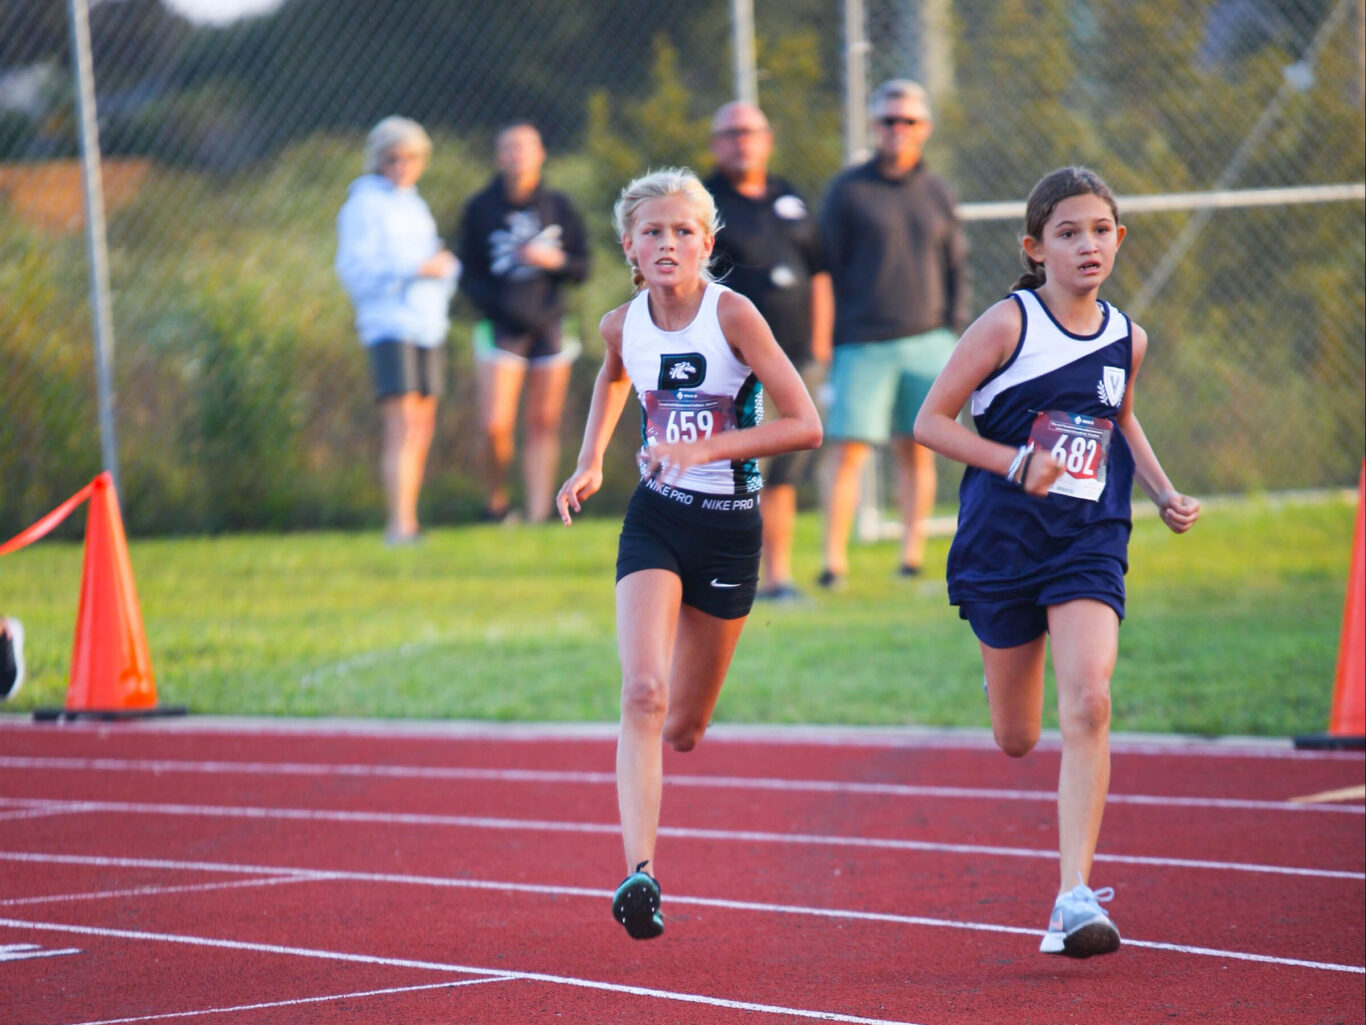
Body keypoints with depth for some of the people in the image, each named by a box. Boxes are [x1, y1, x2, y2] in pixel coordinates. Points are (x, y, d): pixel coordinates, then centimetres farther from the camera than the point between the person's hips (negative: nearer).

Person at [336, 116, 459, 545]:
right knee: (402, 426, -16)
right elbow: (355, 269, -13)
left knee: (422, 429, 7)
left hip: (428, 327, 8)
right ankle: (399, 523, -20)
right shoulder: (364, 204, -4)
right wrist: (417, 269, -17)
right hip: (388, 325, -8)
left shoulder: (415, 205, 20)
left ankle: (407, 523, 13)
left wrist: (445, 266, 1)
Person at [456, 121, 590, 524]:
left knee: (544, 423, 1)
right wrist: (504, 308, -14)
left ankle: (539, 514, 5)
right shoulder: (480, 208, 2)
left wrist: (555, 260, -12)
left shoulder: (558, 206, 7)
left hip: (549, 326, 2)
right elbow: (471, 275, 1)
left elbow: (582, 268, 9)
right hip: (502, 328, -2)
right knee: (495, 426, -12)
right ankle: (495, 502, 10)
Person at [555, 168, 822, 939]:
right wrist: (590, 461, 17)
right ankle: (641, 875, -27)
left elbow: (806, 425, -18)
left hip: (730, 528, -1)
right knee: (643, 694, -22)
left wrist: (706, 449, -25)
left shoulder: (732, 314, -15)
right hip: (656, 521, 1)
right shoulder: (622, 326, -2)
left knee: (684, 730, 11)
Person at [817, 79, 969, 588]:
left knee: (916, 452, 5)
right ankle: (834, 560, -5)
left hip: (927, 344, 3)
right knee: (848, 451, -8)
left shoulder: (937, 193, 11)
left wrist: (953, 331, 6)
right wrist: (832, 344, -4)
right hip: (864, 345, -3)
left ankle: (913, 555, 10)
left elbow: (956, 267, 17)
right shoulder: (848, 190, 1)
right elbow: (828, 270, 1)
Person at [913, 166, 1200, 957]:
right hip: (1004, 540, -2)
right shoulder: (1009, 323, -9)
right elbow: (931, 421, -8)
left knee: (1088, 705, -20)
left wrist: (1166, 494, 12)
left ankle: (1075, 900, -20)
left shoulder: (1126, 339, 4)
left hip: (1089, 543, 2)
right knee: (1017, 742, 9)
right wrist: (1018, 463, -19)